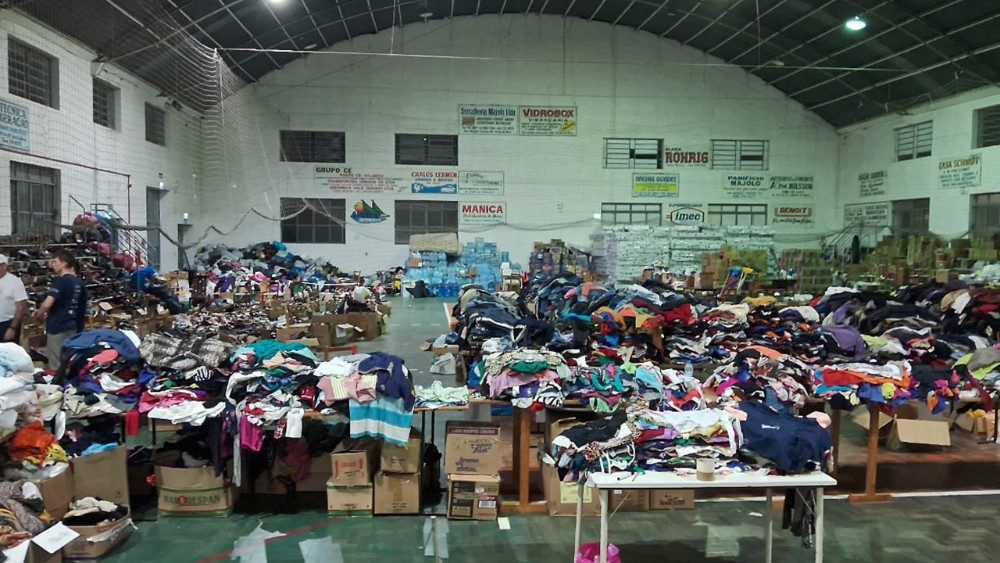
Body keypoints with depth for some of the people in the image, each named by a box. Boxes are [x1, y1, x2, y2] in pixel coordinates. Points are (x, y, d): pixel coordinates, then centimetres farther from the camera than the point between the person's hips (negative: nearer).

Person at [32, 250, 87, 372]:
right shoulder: (80, 283, 9)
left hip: (57, 328, -8)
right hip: (73, 328, 8)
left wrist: (38, 314, -4)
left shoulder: (61, 280, -15)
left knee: (57, 367, -2)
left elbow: (47, 304, -25)